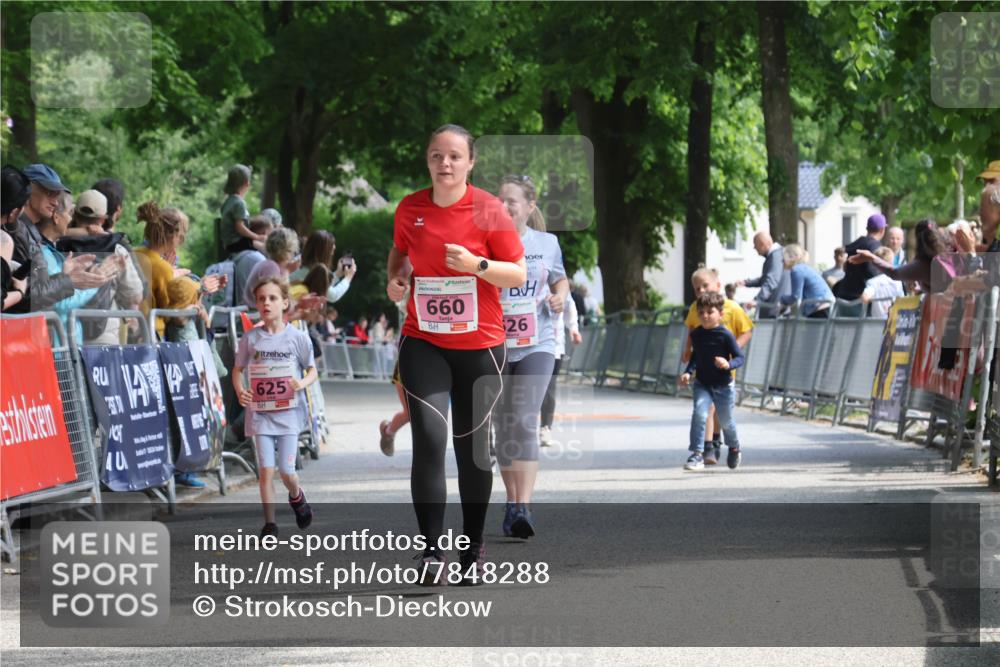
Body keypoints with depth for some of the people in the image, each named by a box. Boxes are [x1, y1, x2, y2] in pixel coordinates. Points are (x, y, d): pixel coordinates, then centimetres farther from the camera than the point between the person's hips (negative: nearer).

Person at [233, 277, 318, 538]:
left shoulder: (297, 338, -2)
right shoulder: (250, 339, 2)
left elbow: (312, 371, 6)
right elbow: (238, 369, 12)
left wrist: (302, 383, -16)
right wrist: (239, 390, -8)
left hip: (289, 412, -1)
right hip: (260, 412, 1)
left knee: (286, 472, -3)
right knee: (266, 470, -5)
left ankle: (296, 497, 31)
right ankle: (269, 523, 5)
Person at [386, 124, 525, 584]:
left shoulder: (488, 209, -7)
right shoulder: (409, 209, 1)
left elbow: (518, 275, -5)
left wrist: (477, 265, -21)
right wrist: (395, 278, 2)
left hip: (480, 346, -1)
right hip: (423, 343, 1)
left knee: (472, 446, 7)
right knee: (428, 438, -15)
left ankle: (474, 547, 22)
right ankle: (431, 549, -13)